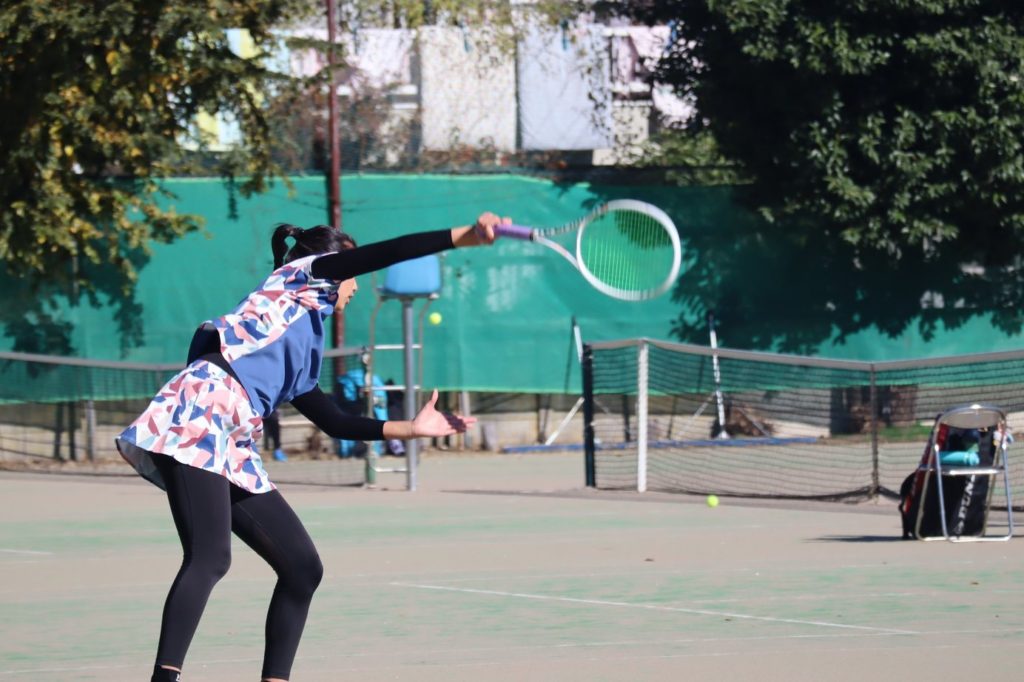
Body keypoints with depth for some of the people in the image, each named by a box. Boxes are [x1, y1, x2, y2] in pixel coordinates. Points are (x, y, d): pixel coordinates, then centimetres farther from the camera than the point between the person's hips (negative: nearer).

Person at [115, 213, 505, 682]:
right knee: (210, 558, -25)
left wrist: (410, 428, 31)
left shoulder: (301, 353, 33)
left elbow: (334, 422, 34)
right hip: (197, 417, -9)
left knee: (302, 569, 8)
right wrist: (465, 237, -3)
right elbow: (374, 255, 0)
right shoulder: (299, 277, 13)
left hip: (232, 454, 9)